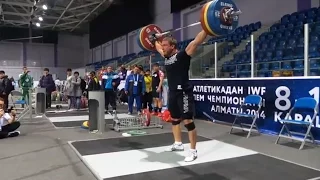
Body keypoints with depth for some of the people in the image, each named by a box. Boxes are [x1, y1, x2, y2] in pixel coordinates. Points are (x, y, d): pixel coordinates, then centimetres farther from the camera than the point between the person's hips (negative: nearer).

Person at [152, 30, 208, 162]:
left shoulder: (182, 55, -11)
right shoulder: (167, 57, 11)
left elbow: (196, 42, -18)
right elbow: (158, 48, 33)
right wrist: (154, 39, 43)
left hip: (183, 93, -9)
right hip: (172, 93, 9)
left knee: (188, 121, -8)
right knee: (174, 119, 20)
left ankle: (193, 151, 0)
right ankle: (178, 144, 37)